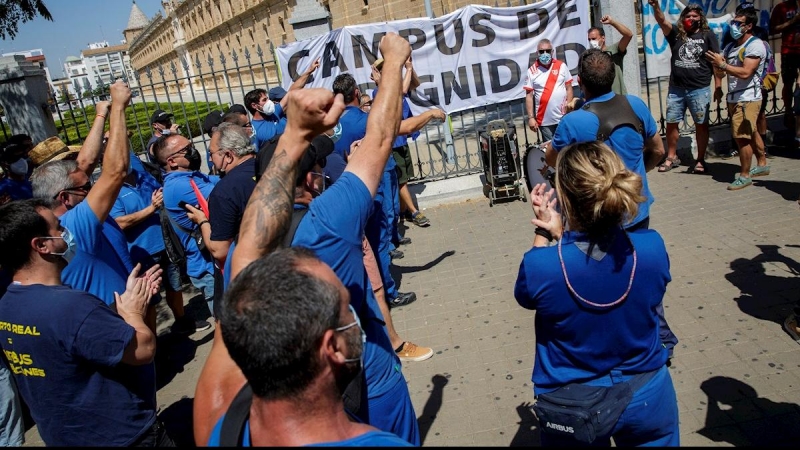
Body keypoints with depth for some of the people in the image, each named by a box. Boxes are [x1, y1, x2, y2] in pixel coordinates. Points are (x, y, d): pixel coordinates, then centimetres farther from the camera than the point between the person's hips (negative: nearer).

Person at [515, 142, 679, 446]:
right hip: (646, 397, 2)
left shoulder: (542, 266, -31)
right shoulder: (652, 247, -21)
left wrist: (543, 234, -3)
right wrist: (562, 234, -4)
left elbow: (525, 296, -6)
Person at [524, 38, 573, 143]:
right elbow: (529, 96, -1)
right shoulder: (532, 71, -2)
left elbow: (569, 89, 6)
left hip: (563, 117, 1)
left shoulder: (561, 66, 2)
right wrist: (531, 117, -6)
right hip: (545, 120, -1)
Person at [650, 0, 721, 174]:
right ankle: (671, 157, 20)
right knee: (671, 123, 6)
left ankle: (700, 160, 12)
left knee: (701, 124, 3)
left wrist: (718, 85, -3)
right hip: (676, 89, 2)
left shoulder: (708, 35, 4)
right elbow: (661, 21, -11)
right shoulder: (676, 33, 7)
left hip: (700, 89, -2)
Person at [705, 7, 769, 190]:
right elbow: (721, 73, 12)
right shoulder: (731, 47, 13)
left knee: (742, 137, -11)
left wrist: (722, 64, -22)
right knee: (752, 134, 19)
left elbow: (745, 73, -22)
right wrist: (717, 66, -8)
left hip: (747, 98, -8)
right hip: (734, 98, 8)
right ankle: (762, 165, 33)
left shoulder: (755, 45, -10)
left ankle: (745, 176, -3)